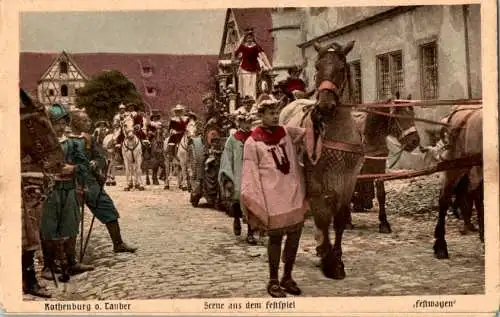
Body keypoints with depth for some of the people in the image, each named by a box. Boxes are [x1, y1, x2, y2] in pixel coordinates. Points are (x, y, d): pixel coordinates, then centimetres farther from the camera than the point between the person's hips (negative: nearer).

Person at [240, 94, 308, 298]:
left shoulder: (287, 132, 8)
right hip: (273, 198, -5)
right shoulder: (253, 143, -6)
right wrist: (254, 203, -11)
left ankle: (287, 277, 25)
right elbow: (250, 176, -7)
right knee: (275, 236, 3)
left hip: (295, 193, 5)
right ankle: (273, 281, 18)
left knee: (295, 234, 9)